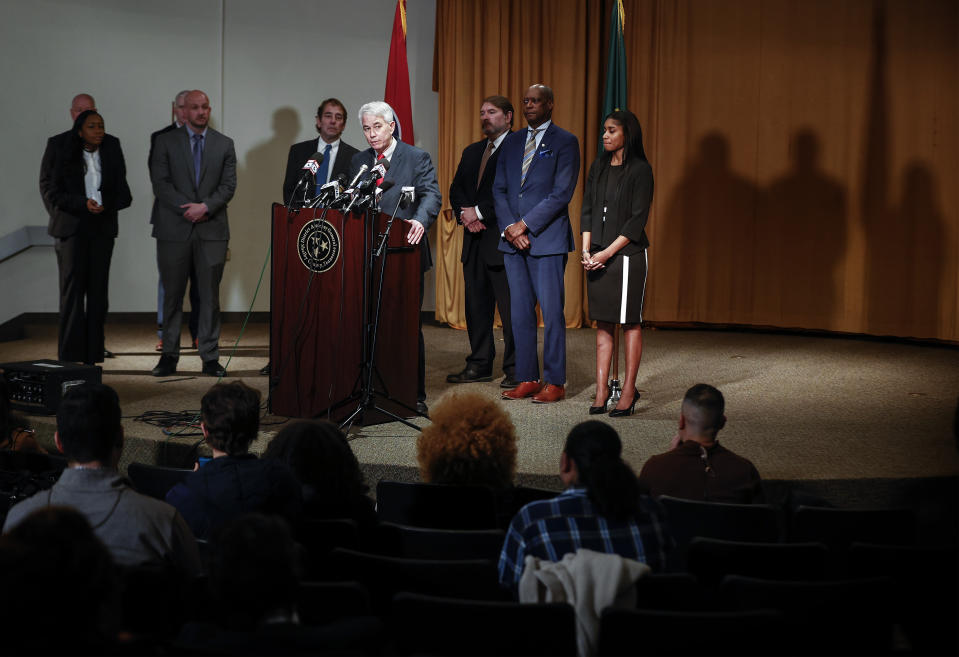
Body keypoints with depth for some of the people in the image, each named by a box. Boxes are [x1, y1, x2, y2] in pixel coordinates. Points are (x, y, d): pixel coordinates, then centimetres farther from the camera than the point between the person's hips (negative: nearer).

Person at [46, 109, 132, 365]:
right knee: (72, 288, -7)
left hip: (102, 229, 2)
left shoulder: (111, 152, 5)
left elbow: (122, 193, 7)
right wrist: (83, 203, -17)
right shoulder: (66, 154, -1)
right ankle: (70, 354, -5)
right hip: (72, 228, -2)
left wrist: (106, 205, -13)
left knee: (98, 289, 1)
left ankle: (93, 352, 6)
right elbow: (53, 192, -3)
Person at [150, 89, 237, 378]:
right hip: (174, 230, -1)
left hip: (212, 229, 1)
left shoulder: (224, 144, 10)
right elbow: (160, 184, -2)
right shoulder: (166, 141, 5)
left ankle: (210, 357, 7)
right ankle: (169, 356, 10)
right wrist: (188, 209, -12)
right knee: (172, 294, 3)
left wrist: (205, 207, -12)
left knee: (210, 295, 2)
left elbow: (228, 185, 3)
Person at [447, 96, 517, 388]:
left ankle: (516, 370, -1)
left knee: (511, 307, -6)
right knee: (476, 306, 11)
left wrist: (479, 212, -14)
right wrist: (465, 214, -4)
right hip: (475, 241, 8)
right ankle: (479, 365, 19)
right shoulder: (471, 152, 20)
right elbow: (456, 190, 16)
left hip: (503, 241, -8)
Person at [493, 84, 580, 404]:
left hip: (547, 239, -5)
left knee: (551, 312, -4)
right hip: (512, 239, 5)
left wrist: (525, 225, -12)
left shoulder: (565, 142, -1)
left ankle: (555, 382, 2)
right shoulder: (511, 142, 16)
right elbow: (499, 189, 12)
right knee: (520, 312, 6)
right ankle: (527, 379, 13)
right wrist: (509, 228, -4)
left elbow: (561, 194, -10)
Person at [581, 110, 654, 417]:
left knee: (630, 323, -1)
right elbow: (587, 210, 12)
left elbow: (638, 219, -10)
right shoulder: (598, 168, 12)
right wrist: (586, 250, -1)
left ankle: (629, 391, 4)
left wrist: (607, 253, -13)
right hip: (598, 257, 6)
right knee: (603, 322, 6)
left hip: (627, 254, -6)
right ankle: (602, 389, 9)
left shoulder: (640, 170, -6)